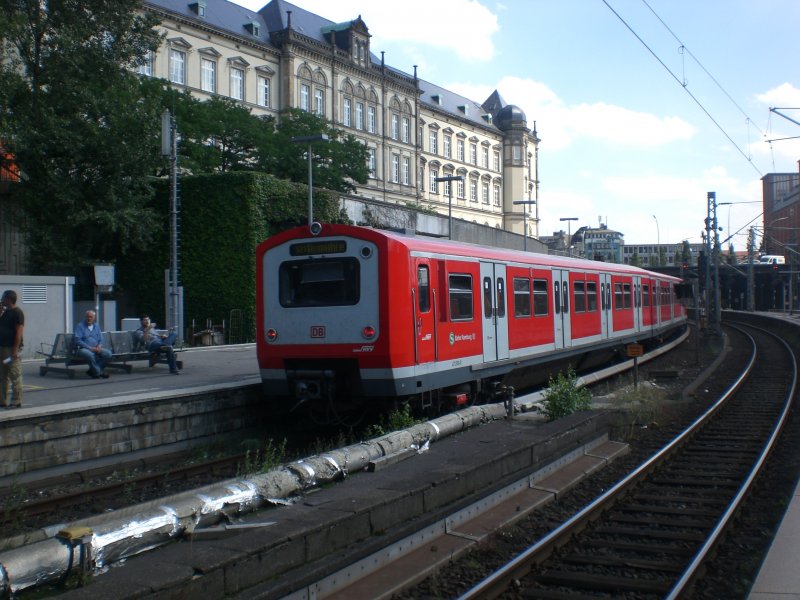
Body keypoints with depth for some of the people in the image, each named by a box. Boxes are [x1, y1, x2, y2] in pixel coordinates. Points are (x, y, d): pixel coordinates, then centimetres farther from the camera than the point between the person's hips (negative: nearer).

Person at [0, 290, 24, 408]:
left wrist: (15, 350, -22)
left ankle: (16, 402, -2)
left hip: (12, 349, -9)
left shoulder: (17, 313, -11)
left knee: (15, 376, -5)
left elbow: (19, 332, -17)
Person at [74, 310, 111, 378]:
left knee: (108, 353, -20)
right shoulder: (80, 326, -1)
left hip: (95, 349, 6)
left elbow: (100, 340, 17)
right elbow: (78, 341, -11)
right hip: (82, 349, -6)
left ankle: (92, 371, -11)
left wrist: (99, 346, -8)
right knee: (90, 354, -39)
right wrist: (90, 348, -18)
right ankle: (99, 372, -19)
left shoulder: (97, 326, 16)